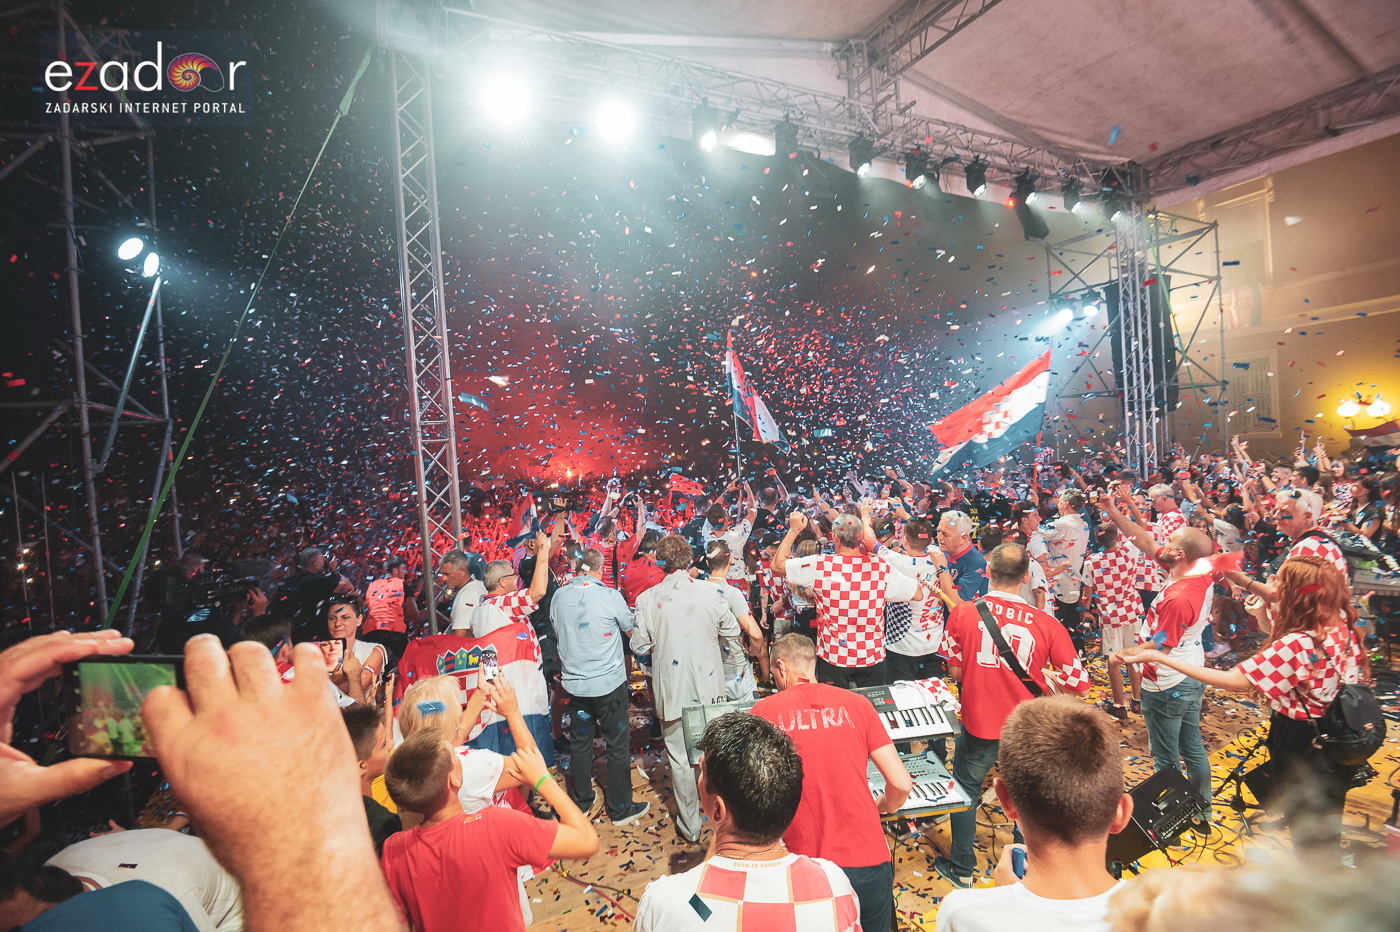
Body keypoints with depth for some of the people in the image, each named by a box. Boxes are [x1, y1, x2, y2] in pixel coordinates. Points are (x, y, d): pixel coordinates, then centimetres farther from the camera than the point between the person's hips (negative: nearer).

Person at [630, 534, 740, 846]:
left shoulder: (648, 599, -12)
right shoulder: (709, 592, -11)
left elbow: (639, 645, -7)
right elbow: (732, 629, 0)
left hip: (672, 688, -1)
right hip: (709, 686, 2)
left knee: (680, 759, 12)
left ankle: (690, 828, 25)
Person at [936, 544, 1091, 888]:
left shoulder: (963, 613, -15)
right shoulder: (1047, 624, -15)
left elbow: (954, 671, -5)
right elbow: (1079, 683, -9)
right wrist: (1041, 674, 7)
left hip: (978, 723, -1)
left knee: (966, 791, 21)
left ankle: (962, 869, 35)